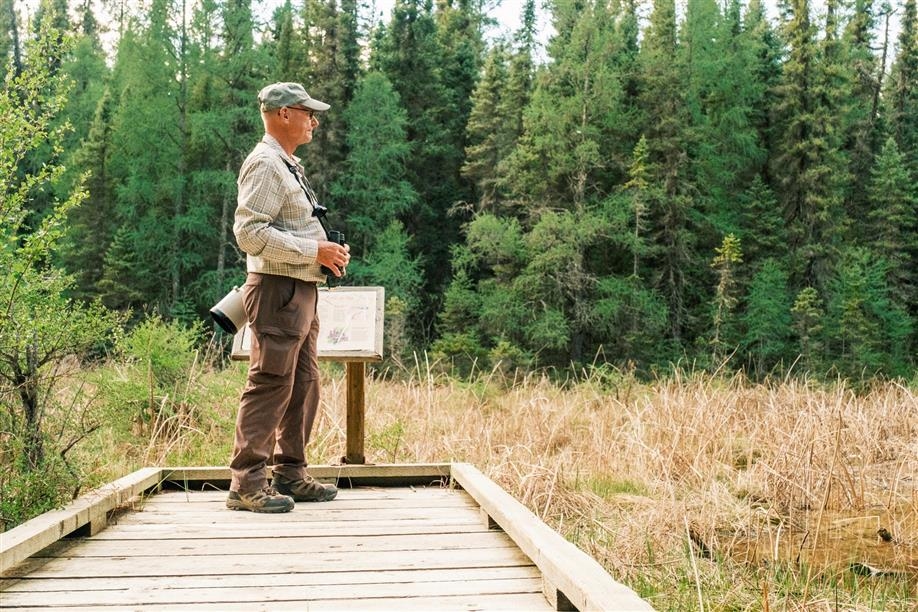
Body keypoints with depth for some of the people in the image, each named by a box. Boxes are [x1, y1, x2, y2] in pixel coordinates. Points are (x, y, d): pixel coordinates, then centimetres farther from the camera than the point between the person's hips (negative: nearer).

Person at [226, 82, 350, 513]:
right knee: (270, 386, -9)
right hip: (278, 289, -10)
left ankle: (290, 474, 22)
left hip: (301, 292, 10)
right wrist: (314, 250, -19)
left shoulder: (288, 166, 22)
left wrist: (327, 251, 10)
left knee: (304, 385, 13)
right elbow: (249, 232, -21)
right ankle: (246, 484, -3)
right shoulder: (264, 164, -11)